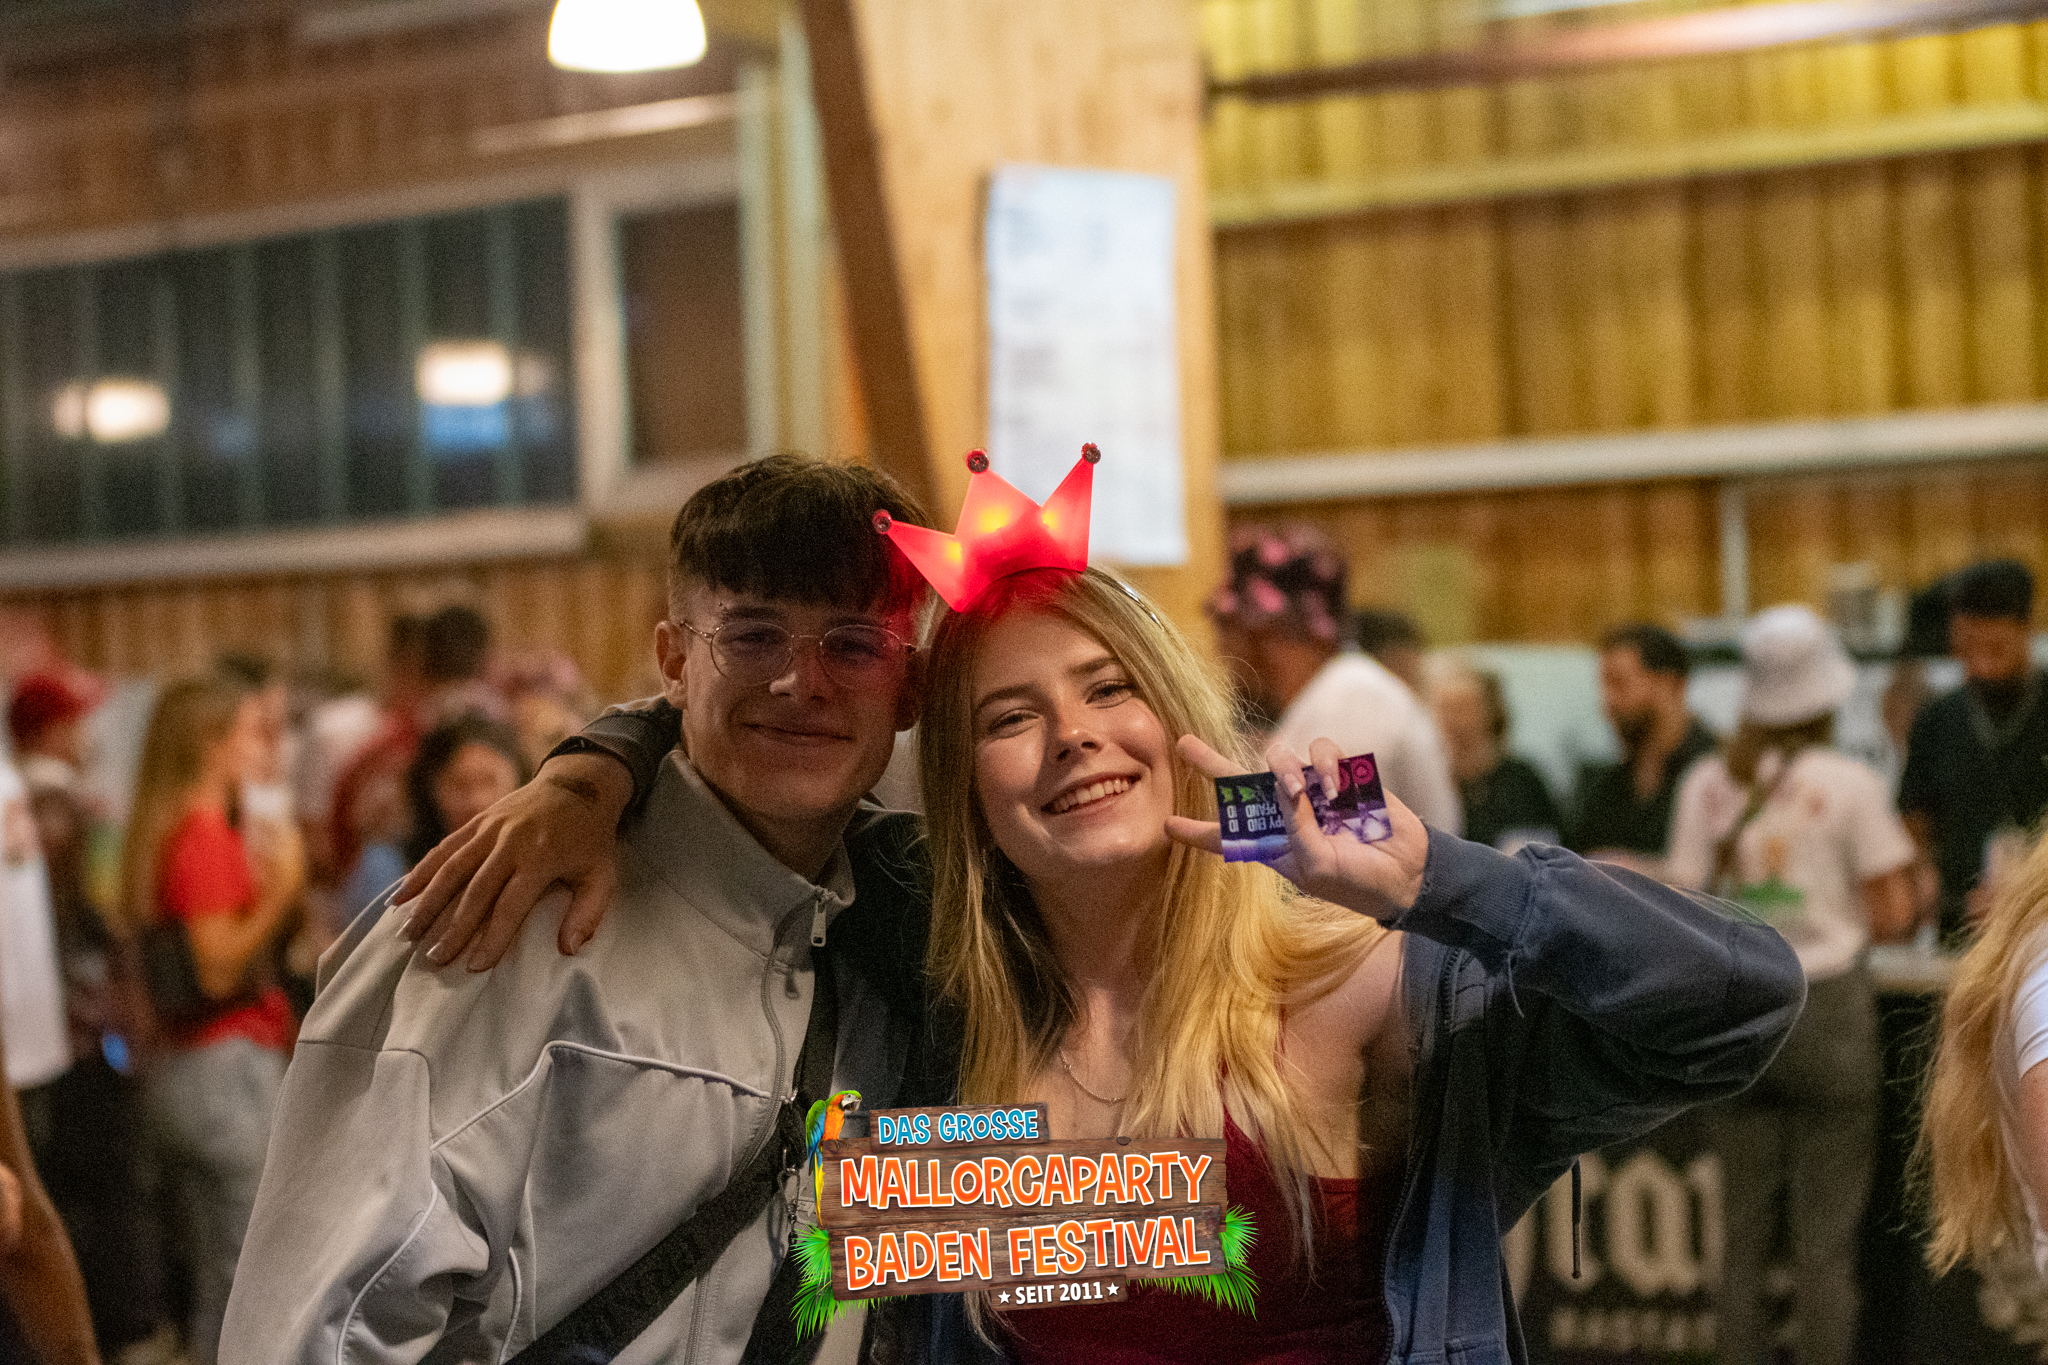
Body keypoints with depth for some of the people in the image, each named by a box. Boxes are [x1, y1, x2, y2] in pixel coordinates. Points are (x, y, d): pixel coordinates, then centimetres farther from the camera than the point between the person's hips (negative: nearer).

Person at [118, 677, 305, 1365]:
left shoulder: (164, 831, 14)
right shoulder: (208, 836, -15)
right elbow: (218, 969, -21)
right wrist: (280, 890, -23)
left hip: (178, 1069, 10)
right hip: (228, 1068, -10)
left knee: (216, 1282, 15)